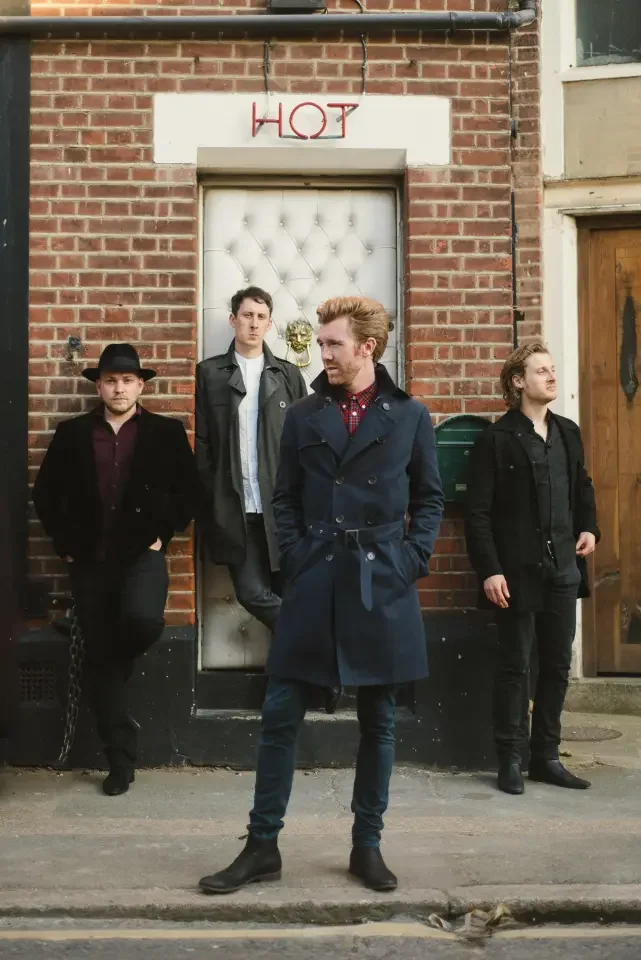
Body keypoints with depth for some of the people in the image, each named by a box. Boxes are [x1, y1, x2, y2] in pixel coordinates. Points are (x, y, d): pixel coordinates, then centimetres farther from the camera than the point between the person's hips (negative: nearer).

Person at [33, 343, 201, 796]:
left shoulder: (167, 432, 2)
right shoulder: (72, 434, 7)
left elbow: (191, 489, 3)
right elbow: (46, 493, 11)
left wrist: (163, 534, -5)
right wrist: (66, 542, 3)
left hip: (142, 553, -2)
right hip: (90, 559, 2)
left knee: (142, 619, -31)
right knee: (100, 660, 3)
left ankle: (121, 663, 8)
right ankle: (121, 760, 14)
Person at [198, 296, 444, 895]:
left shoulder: (409, 416, 4)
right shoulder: (303, 416, 7)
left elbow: (429, 498, 8)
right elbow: (285, 501, 8)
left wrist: (411, 560, -4)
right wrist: (295, 560, -3)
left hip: (383, 584, 0)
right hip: (314, 583, 1)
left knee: (377, 721, 8)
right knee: (280, 716, 1)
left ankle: (367, 845, 22)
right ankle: (262, 846, 12)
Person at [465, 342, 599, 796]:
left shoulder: (569, 433, 11)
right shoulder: (496, 439, -7)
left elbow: (583, 488, 24)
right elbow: (478, 512, -10)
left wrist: (590, 527, 6)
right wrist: (489, 570, -16)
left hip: (562, 569, 6)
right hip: (517, 572, -5)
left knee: (557, 665, 10)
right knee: (515, 667, 3)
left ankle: (547, 755, 21)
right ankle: (511, 759, 13)